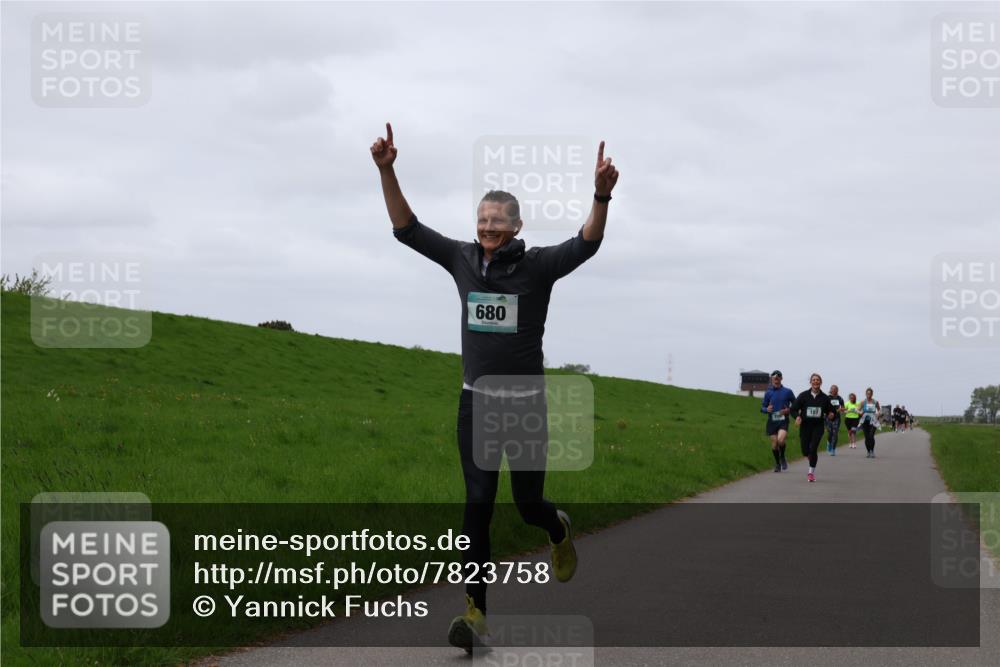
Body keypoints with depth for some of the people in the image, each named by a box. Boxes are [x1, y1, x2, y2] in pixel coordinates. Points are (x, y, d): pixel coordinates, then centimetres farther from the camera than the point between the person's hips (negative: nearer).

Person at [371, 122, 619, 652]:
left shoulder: (538, 265, -8)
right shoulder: (463, 259, 2)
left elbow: (587, 243, -23)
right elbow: (407, 229, 0)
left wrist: (602, 194, -41)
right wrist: (386, 172, -14)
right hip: (476, 403, 2)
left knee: (528, 503, 7)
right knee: (477, 505, -7)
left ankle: (559, 532, 46)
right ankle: (476, 614, -9)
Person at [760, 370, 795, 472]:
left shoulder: (788, 392, 2)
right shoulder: (768, 393, 6)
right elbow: (762, 407, 10)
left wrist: (789, 410, -8)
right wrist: (767, 409, -13)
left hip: (783, 421, -2)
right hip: (772, 421, 2)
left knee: (781, 440, -24)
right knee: (774, 444, 2)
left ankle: (782, 457, 5)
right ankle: (777, 464, 23)